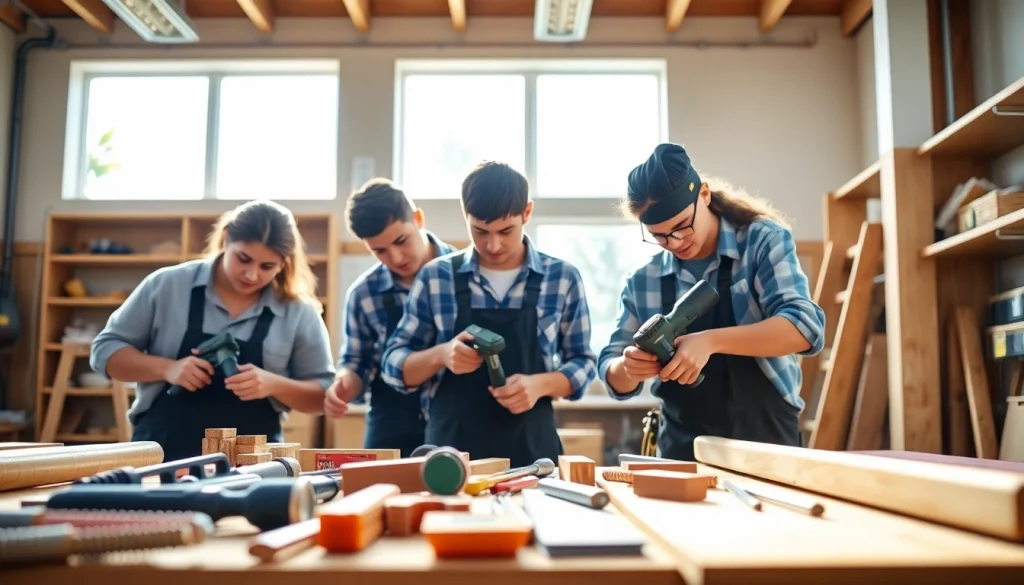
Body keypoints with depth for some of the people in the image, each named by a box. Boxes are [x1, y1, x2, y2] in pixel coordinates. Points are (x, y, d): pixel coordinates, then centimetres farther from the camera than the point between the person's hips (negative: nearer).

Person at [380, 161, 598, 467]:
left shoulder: (563, 278, -1)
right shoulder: (435, 277, -1)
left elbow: (582, 363, 5)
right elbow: (394, 365, 3)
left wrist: (539, 384, -15)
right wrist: (440, 354, -17)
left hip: (531, 452, 0)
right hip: (450, 451, 0)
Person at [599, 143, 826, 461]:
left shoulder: (764, 241, -2)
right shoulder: (641, 282, 4)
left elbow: (804, 325, -15)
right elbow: (615, 379, 8)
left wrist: (710, 341, -26)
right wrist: (628, 369, -14)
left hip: (765, 444, -2)